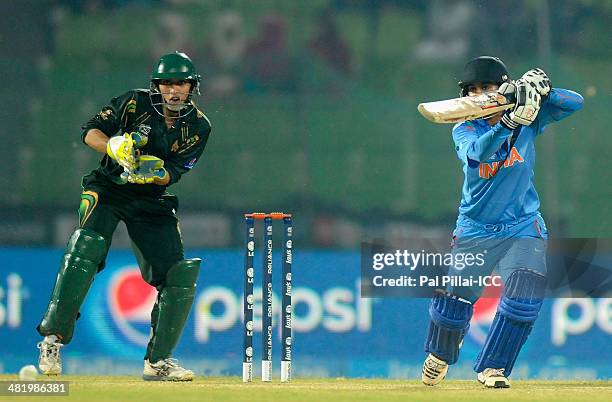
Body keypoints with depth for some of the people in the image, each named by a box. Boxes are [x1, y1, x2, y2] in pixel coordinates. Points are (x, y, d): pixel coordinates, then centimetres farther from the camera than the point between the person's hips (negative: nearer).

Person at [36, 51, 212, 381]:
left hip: (153, 202, 3)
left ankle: (158, 361, 7)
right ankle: (52, 339, -21)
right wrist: (115, 147, -25)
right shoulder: (134, 103, -6)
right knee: (85, 249, -27)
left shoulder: (198, 127, -1)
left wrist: (153, 172, -31)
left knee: (179, 276, -5)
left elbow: (174, 173, -9)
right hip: (109, 190, -3)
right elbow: (91, 132, -5)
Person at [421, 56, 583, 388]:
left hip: (523, 227, 0)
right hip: (475, 229, 0)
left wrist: (541, 91, -30)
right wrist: (510, 121, -48)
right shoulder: (464, 130, -8)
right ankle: (441, 354, 32)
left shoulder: (528, 120, -3)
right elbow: (479, 151, -32)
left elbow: (575, 103, -12)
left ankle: (492, 367, 0)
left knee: (523, 297, -17)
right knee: (453, 299, 0)